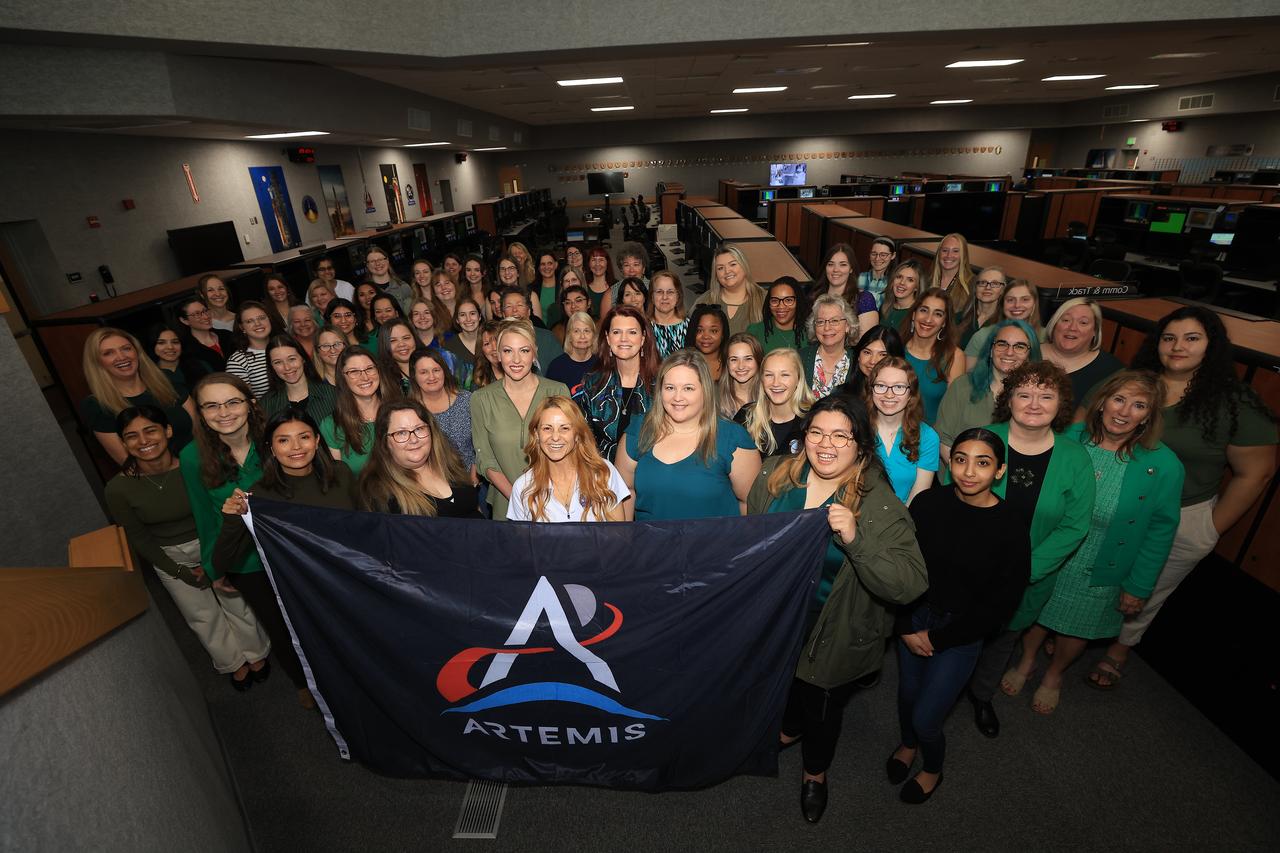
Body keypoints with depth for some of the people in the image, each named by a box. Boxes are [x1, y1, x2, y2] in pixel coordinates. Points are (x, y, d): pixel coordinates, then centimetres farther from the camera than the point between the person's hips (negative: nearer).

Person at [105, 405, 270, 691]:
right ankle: (234, 663, 40)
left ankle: (256, 653, 38)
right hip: (169, 556, 2)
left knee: (237, 601, 10)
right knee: (202, 616, 15)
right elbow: (138, 538, -6)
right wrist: (178, 572, -6)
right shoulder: (118, 489, -19)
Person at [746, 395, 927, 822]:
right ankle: (790, 728, 66)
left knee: (822, 708, 23)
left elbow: (910, 585, -31)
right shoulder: (775, 475, -15)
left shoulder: (880, 506, -24)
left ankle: (815, 772, 56)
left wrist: (855, 538, -45)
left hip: (834, 639, -3)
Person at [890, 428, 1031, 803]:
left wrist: (936, 639, -9)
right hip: (915, 617, 2)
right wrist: (905, 626, -7)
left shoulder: (1010, 529, -17)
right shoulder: (928, 503, -12)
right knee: (907, 693, 17)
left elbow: (1000, 606, -11)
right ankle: (907, 744, 50)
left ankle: (933, 769, 37)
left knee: (925, 718, 3)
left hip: (962, 631, -2)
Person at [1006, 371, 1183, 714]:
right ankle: (1027, 660, 50)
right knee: (1035, 616, 21)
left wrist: (1139, 587, -5)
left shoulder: (1163, 466, -18)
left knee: (1075, 631, 22)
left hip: (1099, 576, -1)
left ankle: (1053, 676, 50)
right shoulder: (1069, 439, -14)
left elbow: (1160, 531, -9)